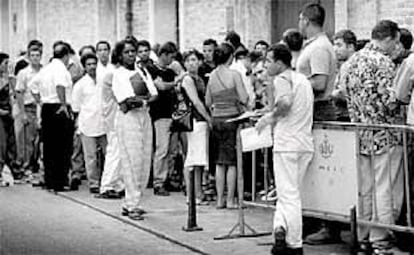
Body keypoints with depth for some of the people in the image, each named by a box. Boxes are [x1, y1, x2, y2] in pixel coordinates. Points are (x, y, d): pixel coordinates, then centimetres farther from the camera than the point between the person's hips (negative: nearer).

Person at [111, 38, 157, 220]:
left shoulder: (142, 72, 16)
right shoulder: (118, 74, -2)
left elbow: (154, 94, 5)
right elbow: (126, 99, -13)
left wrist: (137, 100, -11)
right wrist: (146, 98, -6)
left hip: (144, 117, 6)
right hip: (127, 118, -6)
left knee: (145, 161, 4)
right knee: (132, 161, -9)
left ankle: (130, 203, 13)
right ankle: (132, 206, -5)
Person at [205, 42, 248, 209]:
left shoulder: (212, 75, 5)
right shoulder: (234, 74, -10)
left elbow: (208, 102, 11)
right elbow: (244, 99, -12)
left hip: (216, 120, 5)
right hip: (232, 118, -5)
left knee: (219, 163, 9)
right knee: (232, 162, 1)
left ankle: (220, 200, 11)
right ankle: (230, 200, 2)